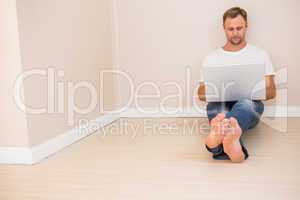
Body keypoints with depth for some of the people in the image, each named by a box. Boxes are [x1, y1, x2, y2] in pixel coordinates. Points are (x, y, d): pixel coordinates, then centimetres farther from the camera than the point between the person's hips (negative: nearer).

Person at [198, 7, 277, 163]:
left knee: (245, 103, -37)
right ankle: (234, 146, -66)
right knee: (216, 103, -35)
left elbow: (271, 92, 11)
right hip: (220, 105, 1)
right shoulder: (212, 58, 16)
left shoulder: (260, 55, 15)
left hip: (250, 105, -1)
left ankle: (218, 134, -71)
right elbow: (201, 94, 13)